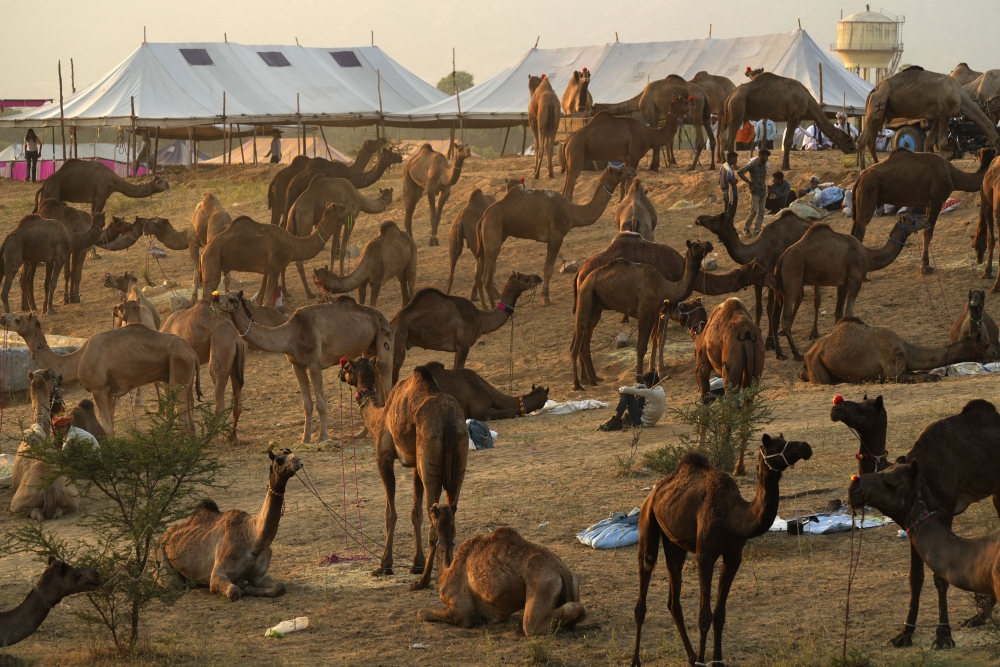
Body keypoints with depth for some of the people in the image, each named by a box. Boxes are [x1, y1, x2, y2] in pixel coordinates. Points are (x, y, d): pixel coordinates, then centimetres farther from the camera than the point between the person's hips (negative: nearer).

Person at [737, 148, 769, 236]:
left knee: (761, 211, 3)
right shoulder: (752, 164, -13)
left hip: (763, 191, 6)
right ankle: (746, 227, 6)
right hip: (755, 191, -6)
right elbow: (739, 173, -17)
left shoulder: (765, 165, 8)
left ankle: (757, 230, 7)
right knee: (754, 211, -10)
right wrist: (748, 181, -11)